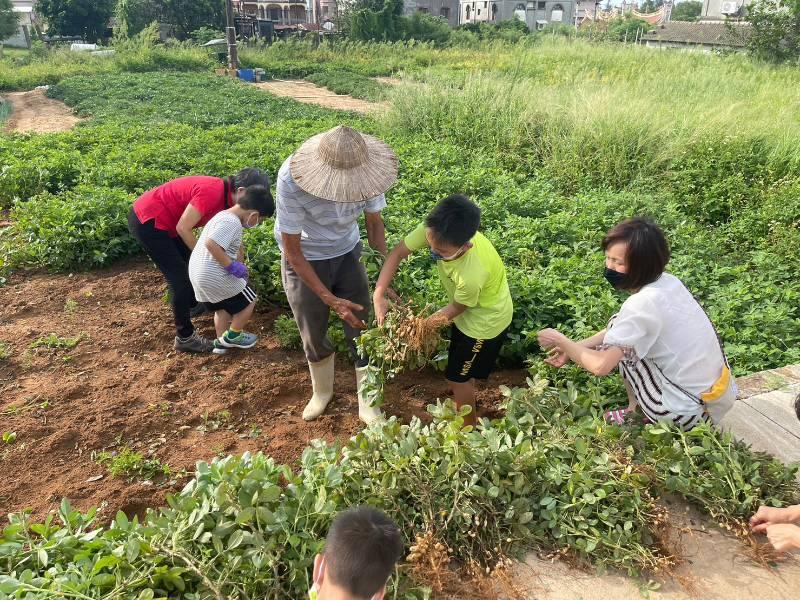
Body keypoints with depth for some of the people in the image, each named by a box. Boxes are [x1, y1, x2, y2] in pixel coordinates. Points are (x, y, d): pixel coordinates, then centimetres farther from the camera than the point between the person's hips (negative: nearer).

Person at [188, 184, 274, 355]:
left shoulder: (224, 215, 12)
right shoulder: (232, 222, -21)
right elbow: (211, 244, -33)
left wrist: (239, 266, 24)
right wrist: (233, 266, -25)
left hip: (197, 272, 10)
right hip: (215, 276, -10)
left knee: (222, 307, 28)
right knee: (249, 301, 10)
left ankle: (221, 342, 32)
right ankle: (233, 336, 20)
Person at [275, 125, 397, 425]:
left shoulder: (364, 172, -24)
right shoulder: (292, 180, -34)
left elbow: (374, 223, -6)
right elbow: (292, 250, -23)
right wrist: (329, 299, -25)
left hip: (347, 254, 2)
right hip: (304, 261, -2)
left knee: (362, 330, 2)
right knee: (314, 336, 10)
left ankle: (367, 402, 23)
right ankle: (322, 392, 40)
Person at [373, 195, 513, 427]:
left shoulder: (472, 275, -44)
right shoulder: (434, 230, -29)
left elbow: (456, 308, -23)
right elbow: (398, 253, -17)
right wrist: (379, 295, -25)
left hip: (485, 319, -7)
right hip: (467, 309, 7)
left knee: (458, 377, 10)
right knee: (463, 371, 27)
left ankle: (467, 427, 35)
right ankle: (463, 406, 52)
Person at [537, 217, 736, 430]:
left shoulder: (644, 303, -24)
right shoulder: (668, 282, 2)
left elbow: (600, 365, -25)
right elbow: (617, 330, 14)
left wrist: (560, 341, -10)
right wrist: (573, 349, 11)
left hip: (691, 413, -8)